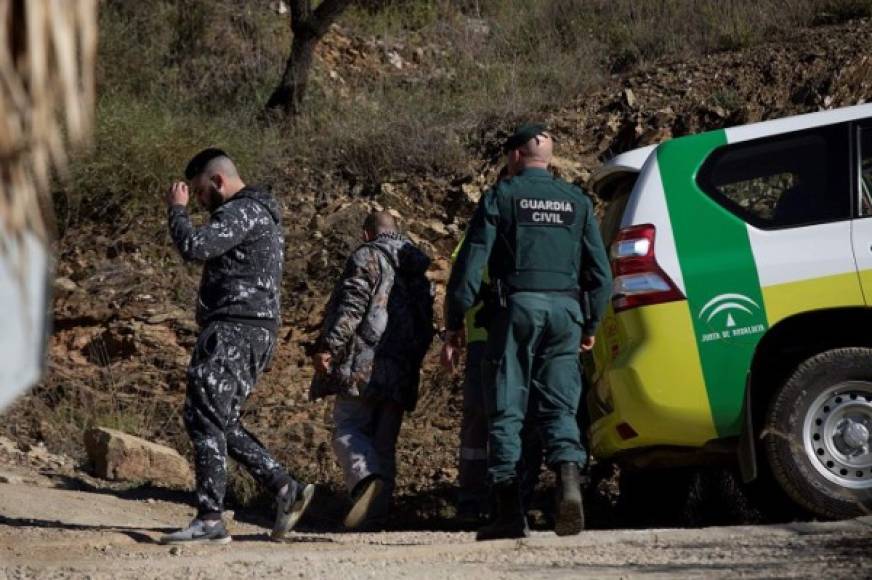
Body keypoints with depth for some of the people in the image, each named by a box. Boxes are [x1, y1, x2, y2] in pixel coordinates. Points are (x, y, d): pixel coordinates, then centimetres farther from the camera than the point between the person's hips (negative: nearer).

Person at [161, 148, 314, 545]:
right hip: (254, 332, 11)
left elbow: (194, 247, -21)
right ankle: (285, 489, 8)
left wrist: (177, 209, -7)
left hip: (235, 329, -11)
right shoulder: (261, 216, 24)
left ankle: (210, 520, -14)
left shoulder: (243, 212, -10)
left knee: (203, 418, -11)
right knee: (221, 423, 13)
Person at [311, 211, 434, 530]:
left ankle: (367, 480, -35)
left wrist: (328, 346, -17)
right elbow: (426, 326, 23)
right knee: (384, 442, 9)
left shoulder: (367, 257, 0)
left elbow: (352, 305, -13)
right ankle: (377, 513, 4)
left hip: (363, 365, -6)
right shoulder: (419, 270, 22)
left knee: (348, 431, -8)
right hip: (401, 373, 6)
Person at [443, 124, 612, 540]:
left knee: (506, 411, 0)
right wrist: (591, 325, 23)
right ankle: (568, 479, -22)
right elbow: (600, 271, 14)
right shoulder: (577, 201, 15)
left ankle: (510, 512, -6)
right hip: (565, 308, 3)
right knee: (559, 408, 5)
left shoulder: (502, 196, 4)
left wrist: (455, 322, 3)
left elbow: (471, 262, -2)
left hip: (518, 304, -3)